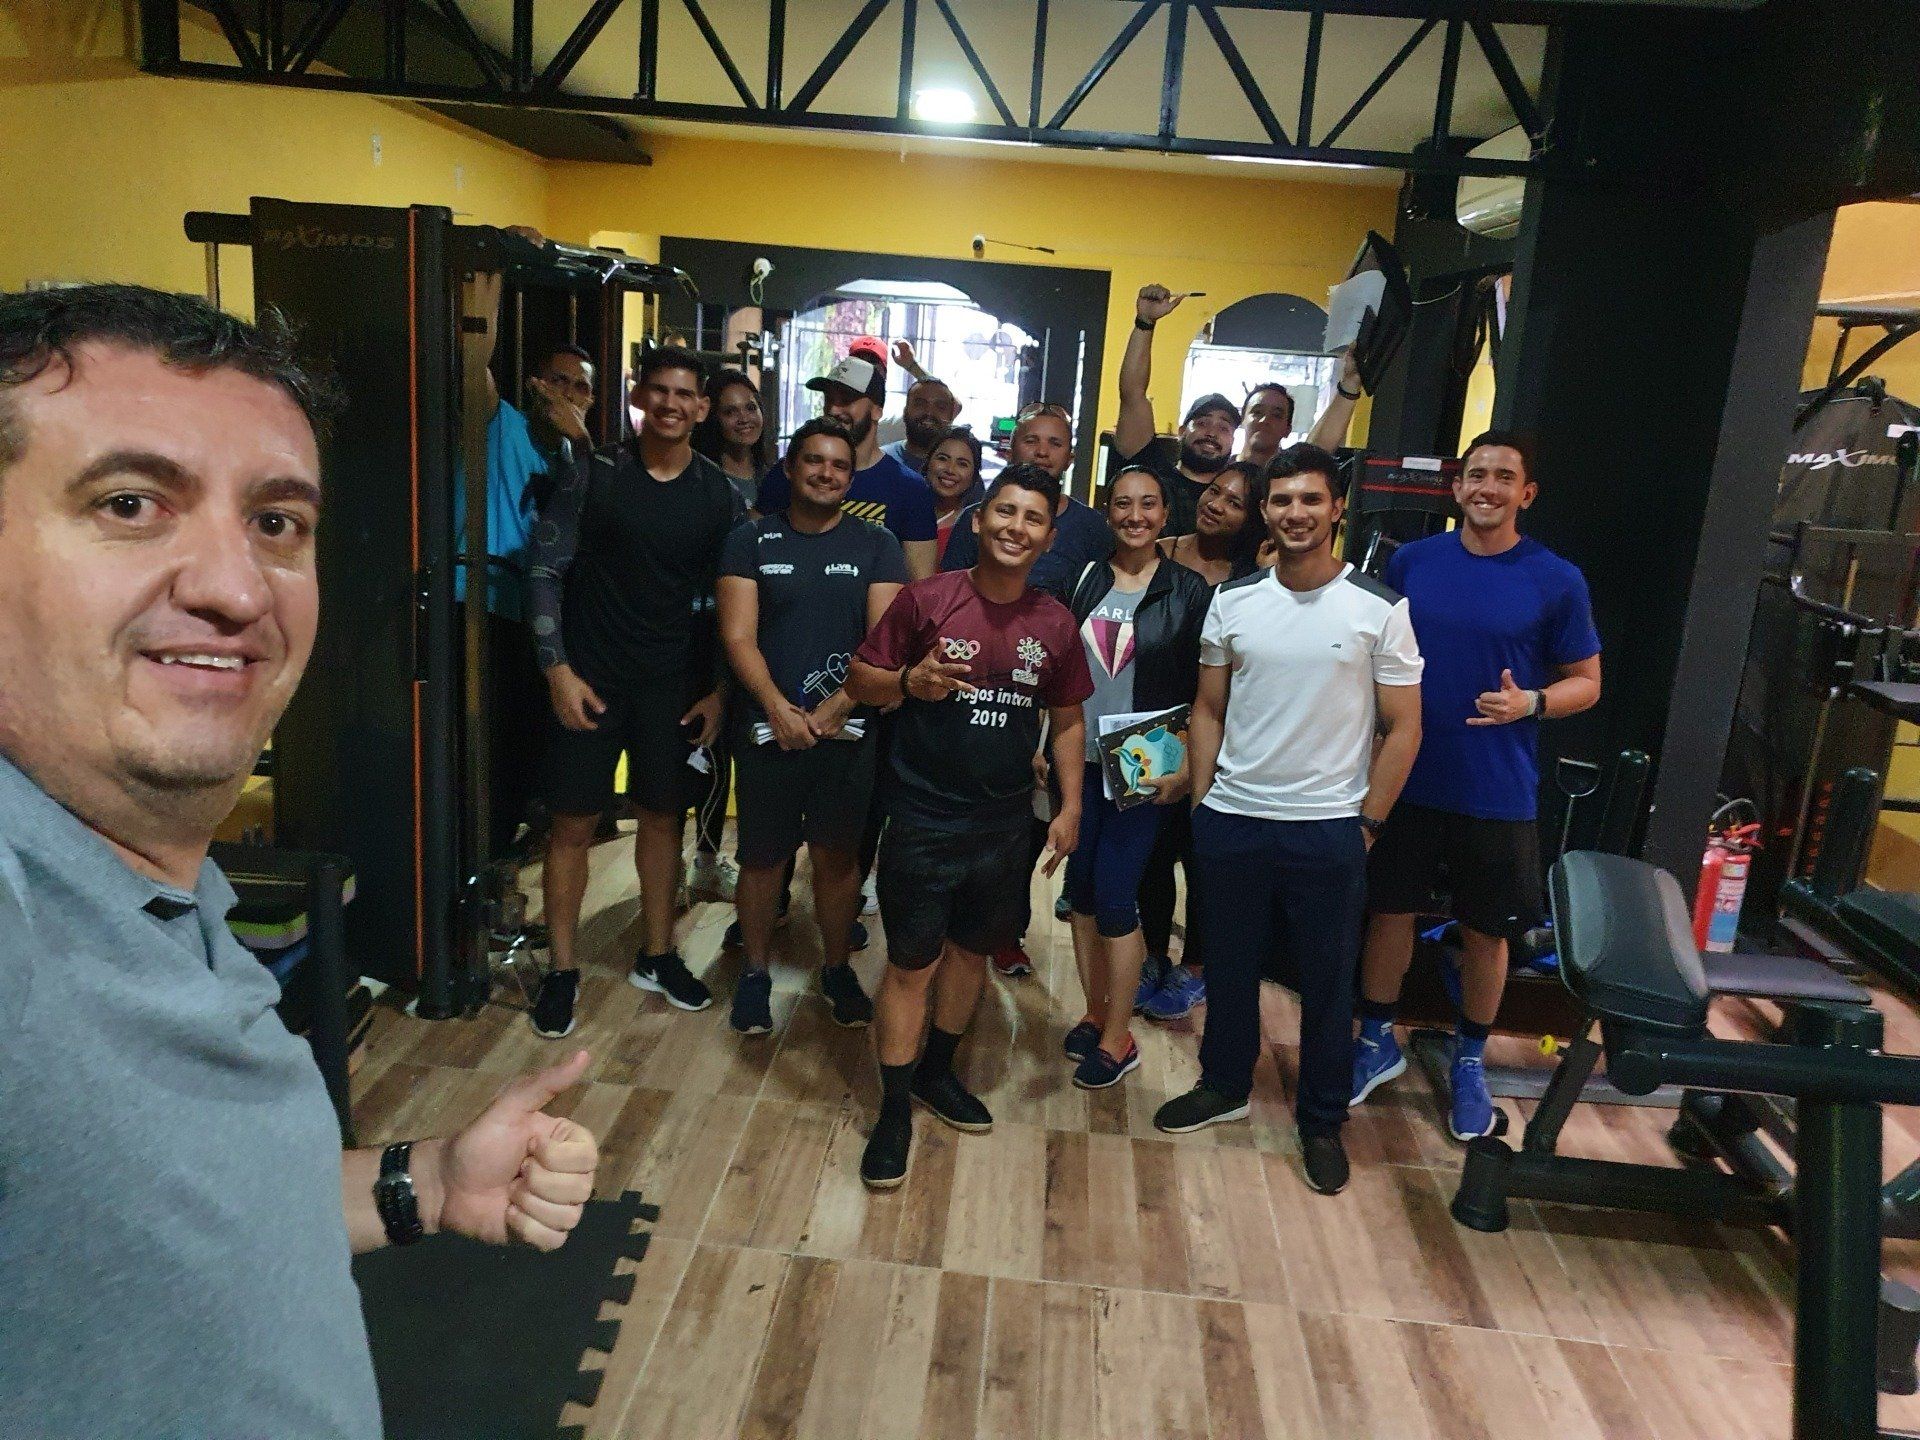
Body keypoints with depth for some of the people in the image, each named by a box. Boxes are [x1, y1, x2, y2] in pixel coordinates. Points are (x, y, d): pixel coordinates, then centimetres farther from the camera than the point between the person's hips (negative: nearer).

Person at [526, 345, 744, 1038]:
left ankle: (656, 956, 28)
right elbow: (546, 570, -4)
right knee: (573, 823, 2)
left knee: (663, 816, 12)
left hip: (675, 682, 2)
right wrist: (558, 670, -10)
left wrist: (720, 690, 0)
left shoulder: (720, 494, 1)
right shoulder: (594, 473, -5)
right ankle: (563, 969, 18)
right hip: (591, 677, -2)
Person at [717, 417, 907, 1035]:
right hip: (768, 727, 0)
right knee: (762, 855, 7)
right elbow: (739, 637, -5)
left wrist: (834, 709, -14)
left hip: (847, 729, 1)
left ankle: (836, 969, 28)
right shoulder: (751, 541, 2)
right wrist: (780, 709, -17)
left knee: (838, 852, 10)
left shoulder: (876, 546, 3)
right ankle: (755, 973, 25)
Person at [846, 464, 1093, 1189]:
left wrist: (1071, 807, 3)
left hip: (1004, 822, 4)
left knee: (972, 949, 18)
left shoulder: (1055, 623, 0)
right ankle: (894, 1110, 19)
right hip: (923, 820, -4)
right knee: (912, 965, 2)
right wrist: (909, 681, -25)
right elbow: (860, 680, -5)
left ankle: (937, 1072, 40)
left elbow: (1067, 721, 9)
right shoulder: (926, 599, -10)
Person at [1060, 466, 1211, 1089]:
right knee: (1081, 889, 9)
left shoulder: (1189, 590, -3)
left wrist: (1185, 769, -10)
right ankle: (1094, 1013, 26)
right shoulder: (1083, 578, 5)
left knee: (1114, 896, -4)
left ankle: (1117, 1038, 11)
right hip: (1078, 759, 4)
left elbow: (1202, 692, -3)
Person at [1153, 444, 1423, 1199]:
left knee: (1327, 981, 10)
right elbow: (1208, 709, 8)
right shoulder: (1232, 600, 2)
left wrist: (1367, 822, -5)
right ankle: (1223, 1085, 37)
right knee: (1228, 965, 16)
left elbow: (1403, 726, -3)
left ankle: (1322, 1122, 28)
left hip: (1328, 829, -2)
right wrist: (1201, 800, 2)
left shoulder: (1379, 610, -6)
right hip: (1231, 820, 3)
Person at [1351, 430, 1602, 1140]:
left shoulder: (1557, 581, -5)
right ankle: (1377, 1042, 32)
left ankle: (1470, 1061, 33)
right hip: (1407, 779, 2)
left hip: (1498, 793, -1)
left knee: (1484, 932, 11)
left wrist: (1532, 703, -19)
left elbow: (1586, 682, 2)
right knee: (1390, 911, 12)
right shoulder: (1411, 561, 0)